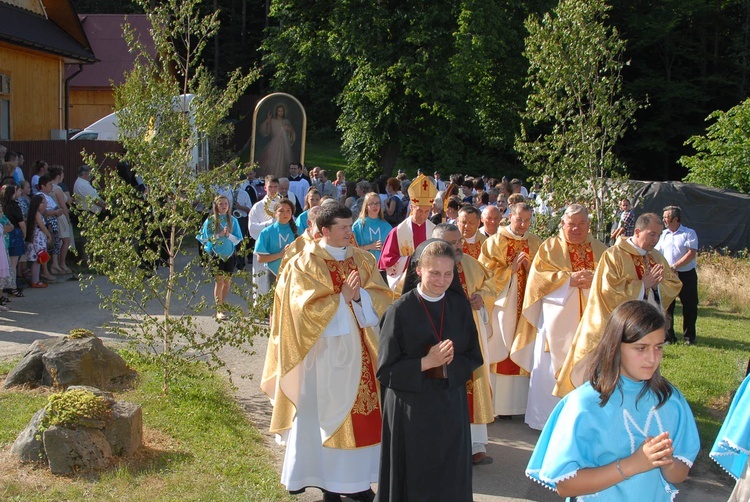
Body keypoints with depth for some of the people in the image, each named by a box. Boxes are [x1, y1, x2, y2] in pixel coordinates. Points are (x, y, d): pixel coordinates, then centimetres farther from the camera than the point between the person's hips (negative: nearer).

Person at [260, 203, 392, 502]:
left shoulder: (363, 260, 8)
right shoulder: (306, 264, -6)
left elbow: (381, 297, 2)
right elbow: (308, 308, -13)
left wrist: (359, 295, -16)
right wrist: (342, 298, -18)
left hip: (360, 349, 5)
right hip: (326, 350, -5)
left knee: (361, 412, 7)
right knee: (326, 411, 2)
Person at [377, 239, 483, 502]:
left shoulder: (460, 305, 0)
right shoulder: (400, 310, -12)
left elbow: (474, 358, 4)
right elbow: (386, 370, -10)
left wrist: (448, 365, -15)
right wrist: (426, 363, -21)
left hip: (451, 404, 4)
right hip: (411, 409, -3)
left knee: (451, 479, 11)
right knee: (415, 480, 7)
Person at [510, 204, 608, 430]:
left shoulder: (601, 251, 13)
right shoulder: (550, 247, 5)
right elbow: (538, 277, -6)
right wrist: (569, 279, -17)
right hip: (558, 321, -2)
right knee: (551, 369, 1)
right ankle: (547, 419, 11)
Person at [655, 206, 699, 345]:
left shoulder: (689, 233, -5)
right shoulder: (663, 234, 10)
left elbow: (692, 254, -14)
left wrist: (675, 266, -19)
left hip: (686, 275, -4)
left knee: (689, 306, 3)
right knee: (667, 305, 4)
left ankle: (689, 336, 15)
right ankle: (669, 336, 11)